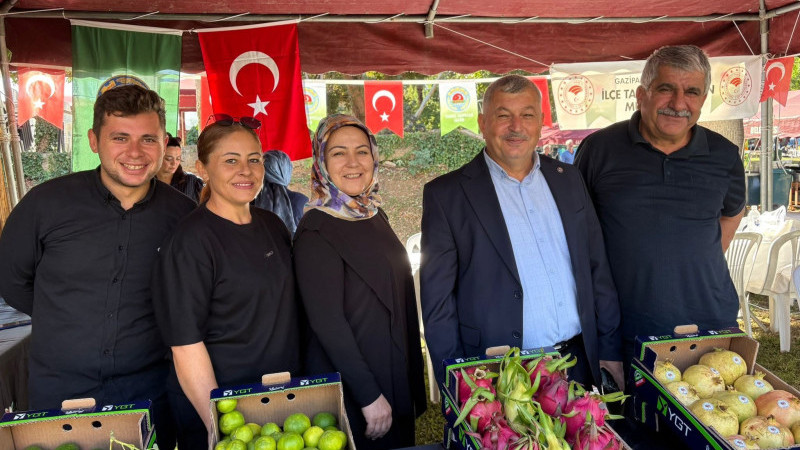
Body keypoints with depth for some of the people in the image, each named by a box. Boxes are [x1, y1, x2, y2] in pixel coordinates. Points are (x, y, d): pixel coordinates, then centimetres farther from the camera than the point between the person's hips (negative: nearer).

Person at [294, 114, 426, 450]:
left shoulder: (375, 216, 4)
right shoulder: (316, 230, -18)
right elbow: (326, 322, -21)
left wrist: (414, 379, 11)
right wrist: (369, 395, -19)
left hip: (397, 377, 7)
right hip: (351, 393, -7)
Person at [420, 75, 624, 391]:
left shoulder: (568, 179, 7)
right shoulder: (445, 194, -7)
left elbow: (597, 270, 10)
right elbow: (438, 301, -7)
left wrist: (610, 351, 7)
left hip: (579, 363, 4)